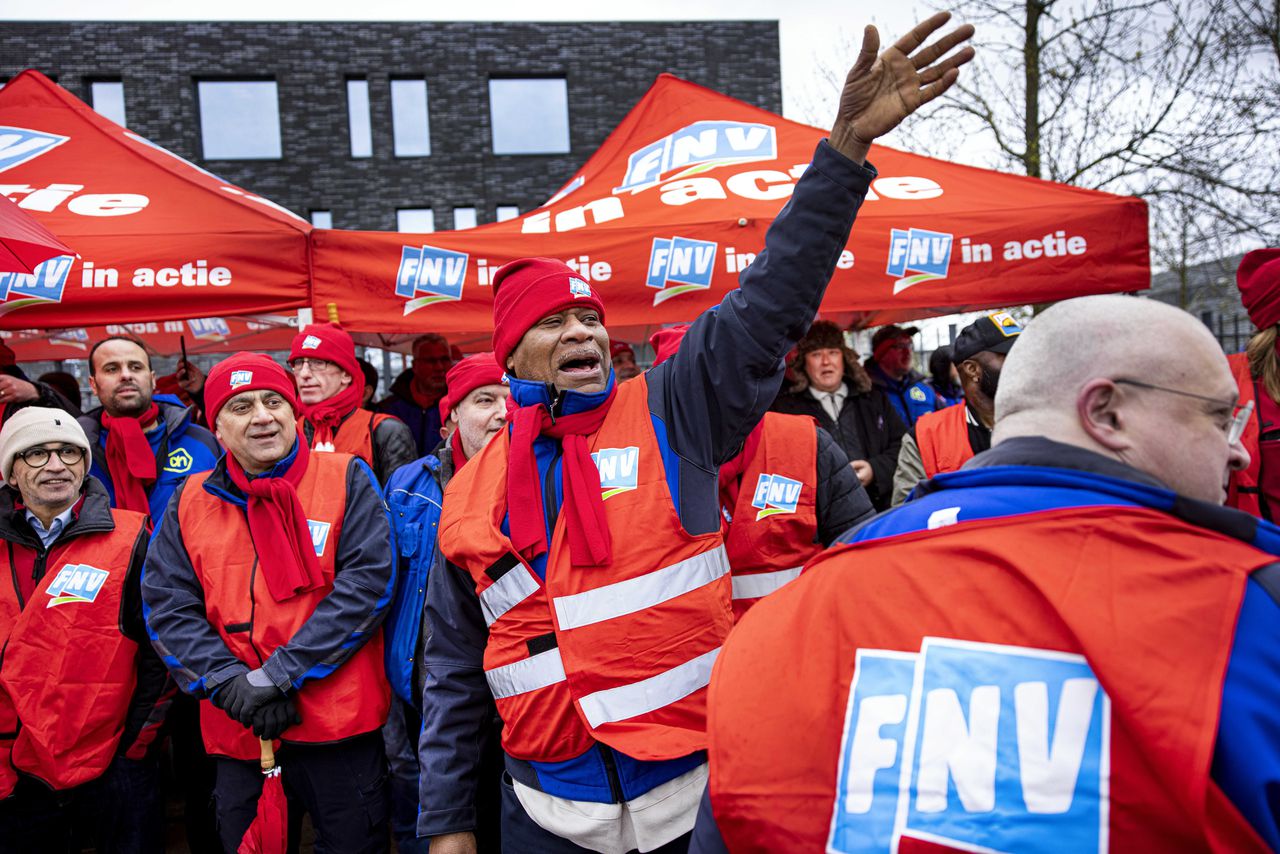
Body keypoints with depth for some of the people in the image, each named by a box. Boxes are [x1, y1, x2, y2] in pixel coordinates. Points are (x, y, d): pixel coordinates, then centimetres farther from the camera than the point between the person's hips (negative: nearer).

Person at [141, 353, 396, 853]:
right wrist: (230, 684, -12)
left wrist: (280, 674, -16)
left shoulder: (346, 480, -3)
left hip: (339, 725, -3)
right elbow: (166, 606, 2)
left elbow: (368, 582, -13)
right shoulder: (191, 501, 6)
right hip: (237, 734, 3)